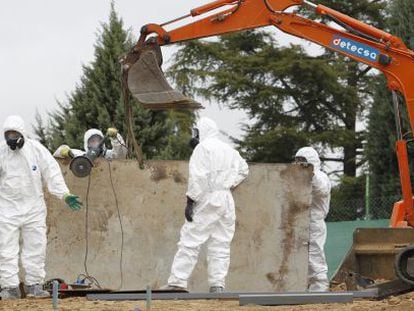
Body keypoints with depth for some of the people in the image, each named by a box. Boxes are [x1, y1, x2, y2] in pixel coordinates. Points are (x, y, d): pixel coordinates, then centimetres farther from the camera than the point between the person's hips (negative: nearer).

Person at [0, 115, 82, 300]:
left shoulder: (36, 149, -3)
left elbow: (52, 172, -1)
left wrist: (65, 194, -8)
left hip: (33, 207, 1)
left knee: (35, 248, 4)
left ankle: (34, 285, 14)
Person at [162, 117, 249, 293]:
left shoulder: (202, 148, -6)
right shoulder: (229, 150, 16)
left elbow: (197, 176, -15)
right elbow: (243, 169, 26)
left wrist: (190, 200, -14)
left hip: (207, 199, -7)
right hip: (226, 201, 7)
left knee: (190, 241, -8)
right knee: (221, 245, 7)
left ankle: (177, 281, -13)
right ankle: (217, 284, 1)